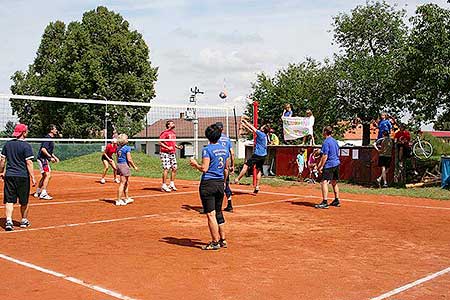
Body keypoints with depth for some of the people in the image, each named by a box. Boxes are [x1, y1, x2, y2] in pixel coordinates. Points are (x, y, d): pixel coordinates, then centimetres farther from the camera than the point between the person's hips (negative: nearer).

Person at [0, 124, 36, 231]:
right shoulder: (26, 146, -10)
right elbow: (29, 163, -13)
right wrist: (32, 177, -11)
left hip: (9, 175, 4)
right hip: (22, 176, -4)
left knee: (9, 200, 4)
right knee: (24, 201, 11)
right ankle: (24, 220, 24)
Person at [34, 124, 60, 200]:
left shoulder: (51, 139, 16)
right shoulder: (47, 138, -15)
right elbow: (43, 149, -26)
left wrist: (55, 157, 17)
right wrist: (50, 157, -25)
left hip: (45, 159, 11)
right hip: (42, 159, -11)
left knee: (45, 176, 17)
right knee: (48, 175, -16)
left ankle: (37, 192, 27)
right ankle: (43, 193, -17)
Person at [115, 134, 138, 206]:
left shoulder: (118, 148, 10)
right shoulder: (127, 148, -13)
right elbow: (129, 159, -16)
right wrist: (134, 166, -6)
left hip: (119, 165, 8)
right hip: (124, 165, -8)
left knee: (127, 183, 18)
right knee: (122, 183, -3)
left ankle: (126, 198, 27)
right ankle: (118, 200, -2)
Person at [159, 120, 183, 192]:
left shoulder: (173, 133, 16)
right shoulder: (165, 133, -9)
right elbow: (160, 143, -13)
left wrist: (178, 147, 7)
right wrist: (168, 147, -23)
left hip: (173, 153, 8)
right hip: (165, 153, -8)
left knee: (174, 168, 8)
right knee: (166, 169, -10)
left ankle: (172, 184, 19)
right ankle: (164, 186, -4)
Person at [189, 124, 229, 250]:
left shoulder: (207, 149, -13)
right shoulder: (224, 149, 7)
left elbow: (204, 168, -18)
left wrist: (195, 164, 0)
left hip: (208, 184, -7)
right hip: (220, 183, 7)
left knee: (211, 214, -1)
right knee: (218, 213, 17)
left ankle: (215, 242, 2)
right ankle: (223, 240, 23)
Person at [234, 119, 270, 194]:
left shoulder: (261, 134, -12)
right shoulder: (264, 135, 11)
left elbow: (252, 127, -8)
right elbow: (251, 130, 19)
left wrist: (245, 121, 5)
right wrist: (244, 125, 21)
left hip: (257, 155, -9)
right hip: (263, 156, 9)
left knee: (246, 165, -3)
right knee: (259, 170, 11)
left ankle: (237, 179, 1)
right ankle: (257, 187, 12)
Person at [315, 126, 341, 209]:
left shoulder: (326, 142, -13)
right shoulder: (335, 141, 14)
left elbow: (325, 156, -18)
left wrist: (321, 166, -14)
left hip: (329, 165, -9)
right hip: (336, 163, 9)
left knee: (324, 182, -11)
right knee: (334, 183, 17)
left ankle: (325, 202, -18)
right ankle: (337, 201, 23)